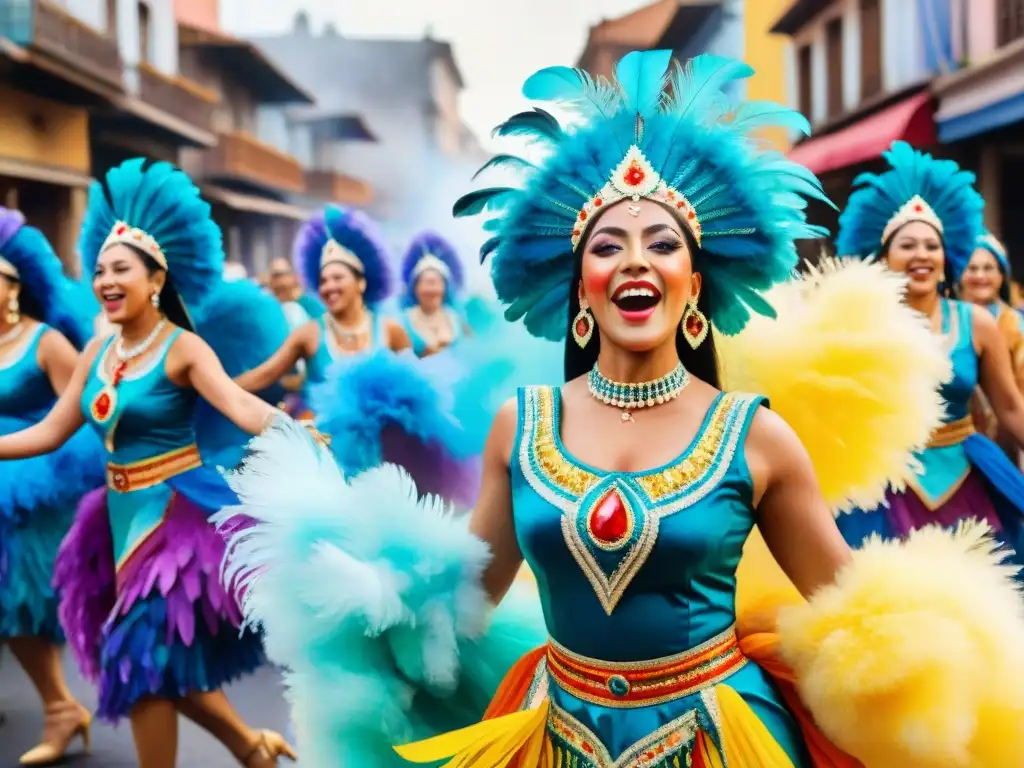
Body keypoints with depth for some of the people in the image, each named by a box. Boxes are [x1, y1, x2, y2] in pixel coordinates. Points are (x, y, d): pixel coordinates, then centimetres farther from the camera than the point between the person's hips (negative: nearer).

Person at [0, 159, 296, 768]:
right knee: (161, 656, 13)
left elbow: (240, 405, -28)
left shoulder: (182, 348, -13)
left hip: (176, 511, -7)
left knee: (146, 654, -3)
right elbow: (49, 433, 10)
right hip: (123, 513, 7)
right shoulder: (99, 351, 7)